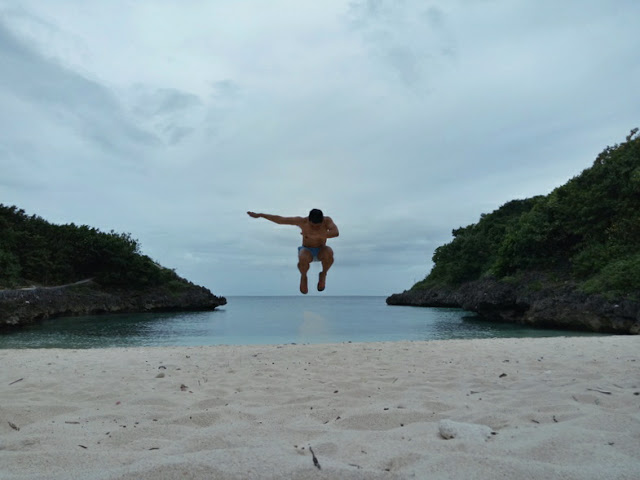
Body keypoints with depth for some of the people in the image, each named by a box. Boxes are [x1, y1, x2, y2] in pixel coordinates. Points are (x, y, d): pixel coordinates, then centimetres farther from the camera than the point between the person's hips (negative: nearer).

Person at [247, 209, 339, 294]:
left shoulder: (327, 220, -18)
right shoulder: (302, 221, -16)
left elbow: (336, 233, -37)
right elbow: (279, 219, -9)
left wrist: (315, 236, -41)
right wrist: (260, 215, -6)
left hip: (321, 251, 0)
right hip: (307, 251, 0)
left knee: (329, 253, -36)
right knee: (303, 259, -37)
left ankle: (323, 274, -4)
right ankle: (303, 276, -1)